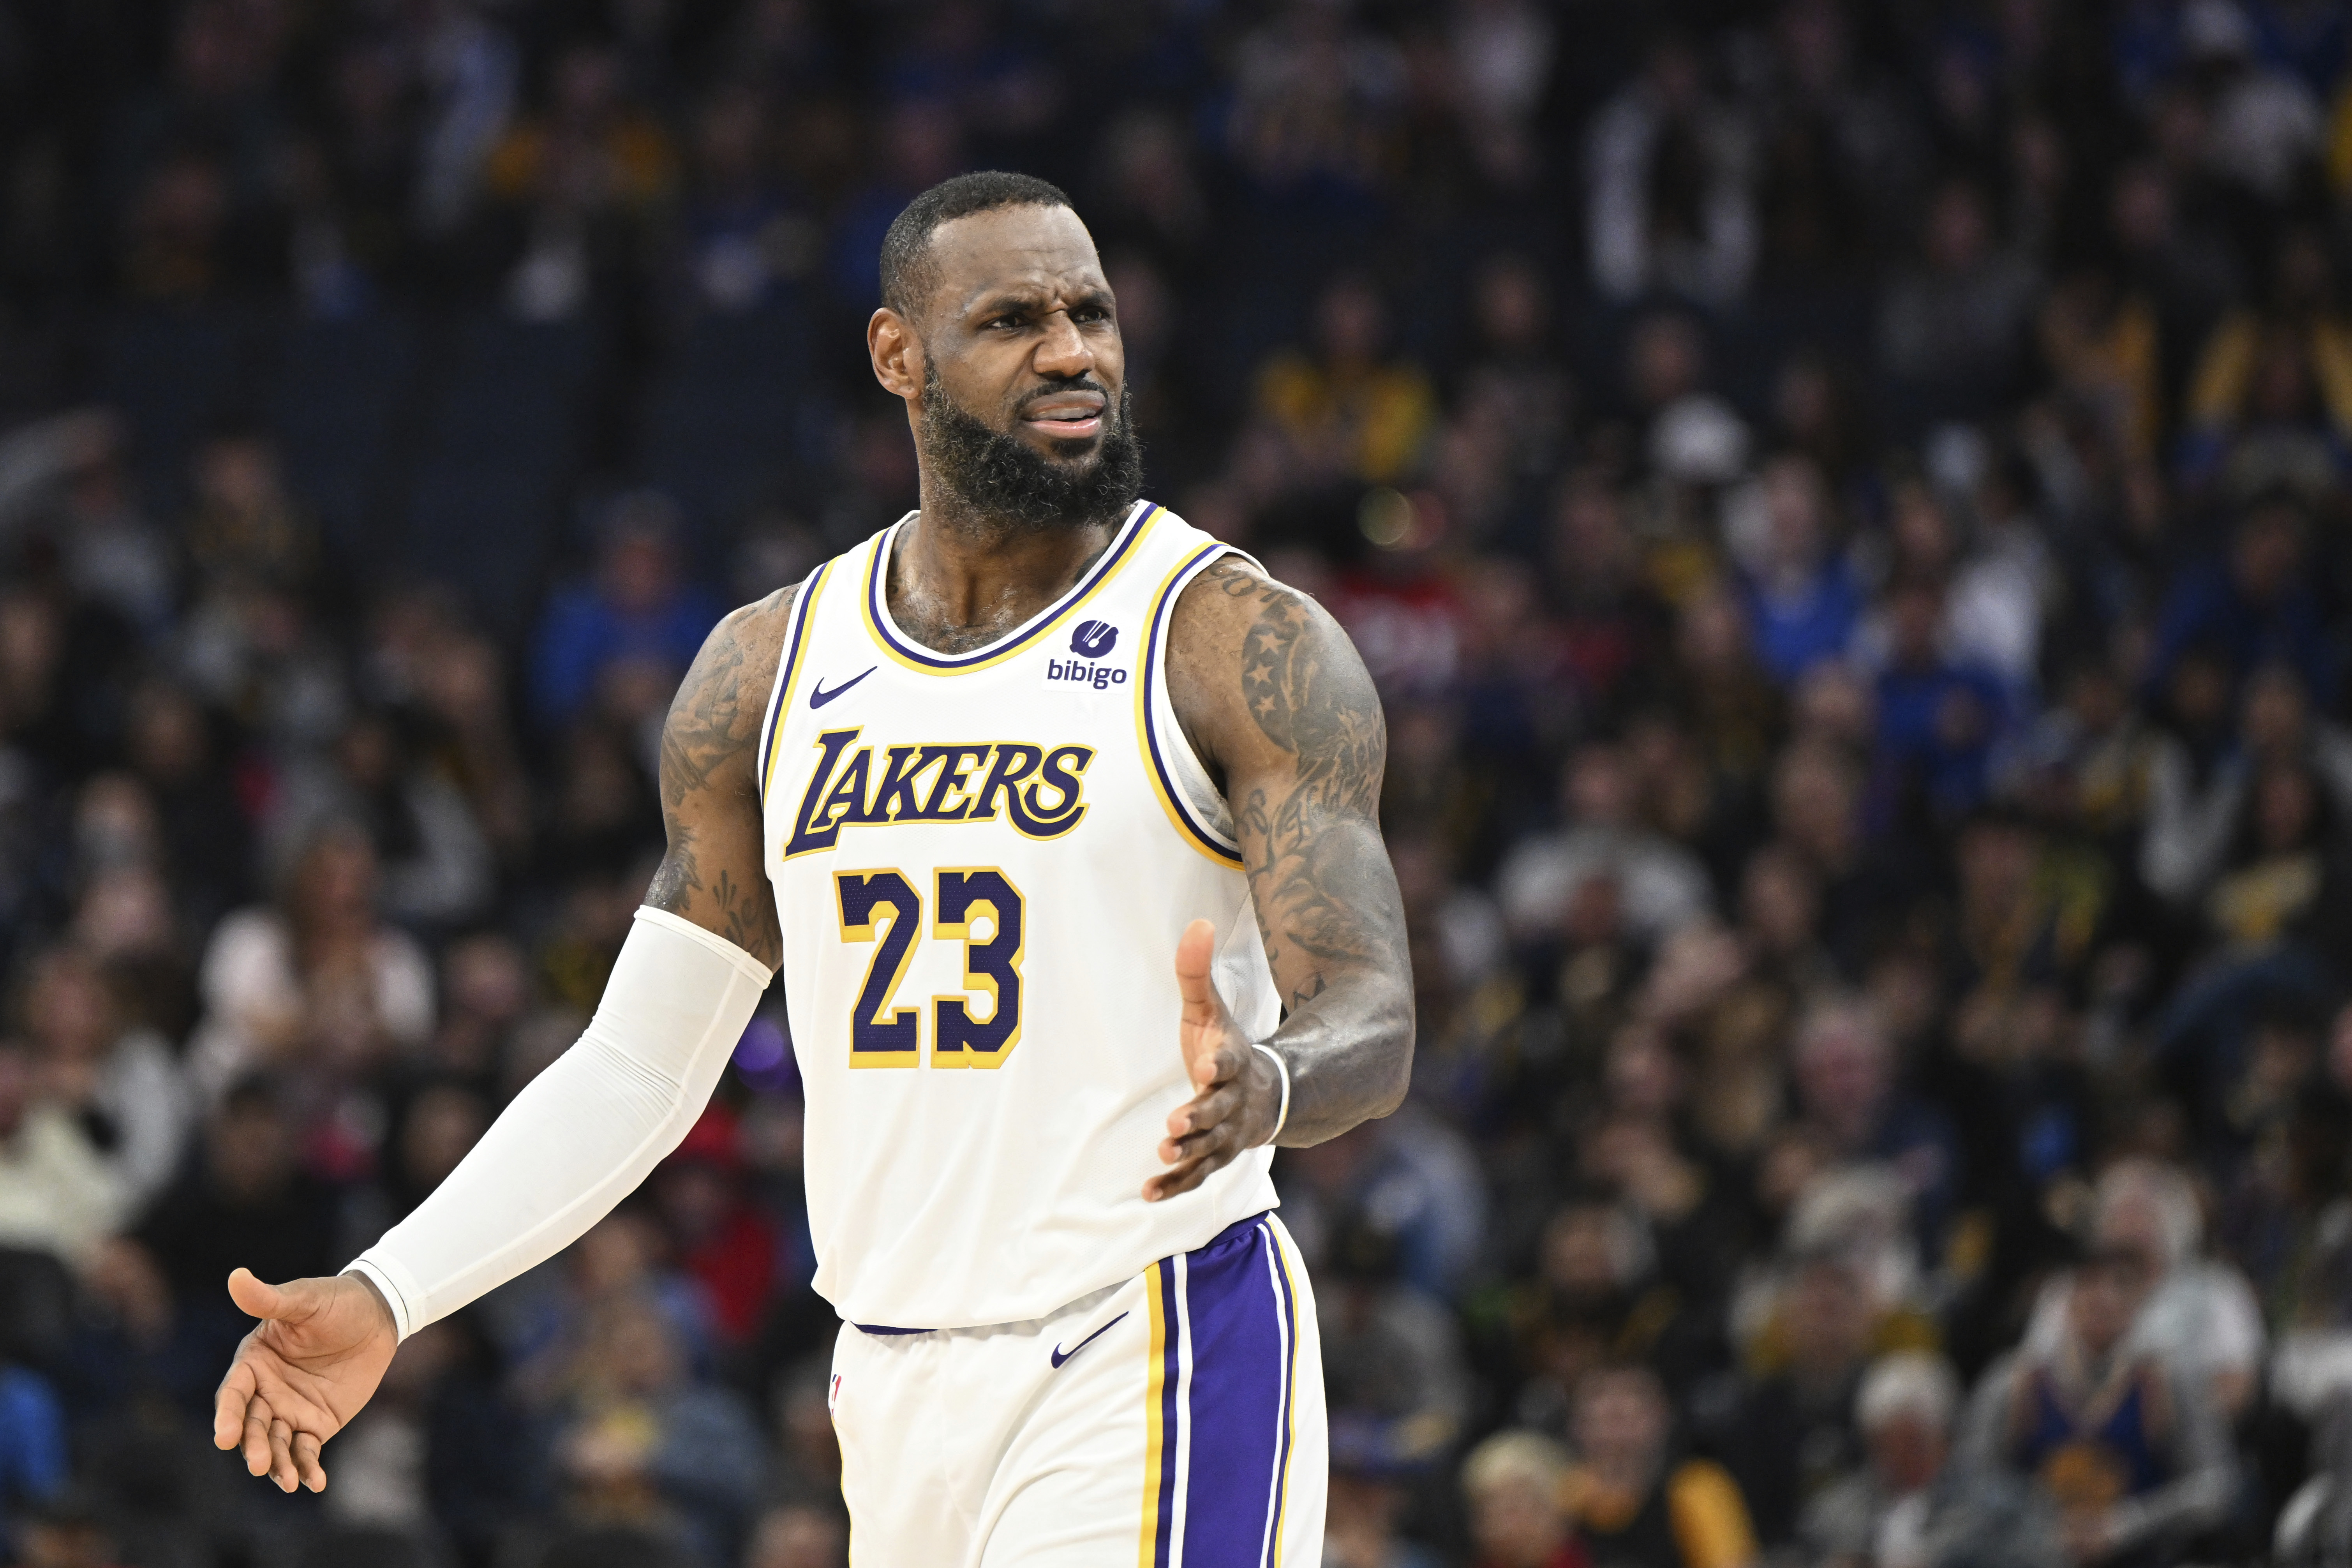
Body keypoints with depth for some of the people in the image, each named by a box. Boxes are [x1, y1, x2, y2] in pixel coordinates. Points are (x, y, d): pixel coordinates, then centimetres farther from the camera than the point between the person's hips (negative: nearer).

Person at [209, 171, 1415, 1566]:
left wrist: (1263, 1089, -37)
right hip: (898, 1387, 5)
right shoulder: (771, 670, 10)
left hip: (1154, 1366, -5)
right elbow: (636, 1069, 14)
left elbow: (1376, 1030, -13)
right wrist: (388, 1297, 3)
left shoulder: (1248, 648, -5)